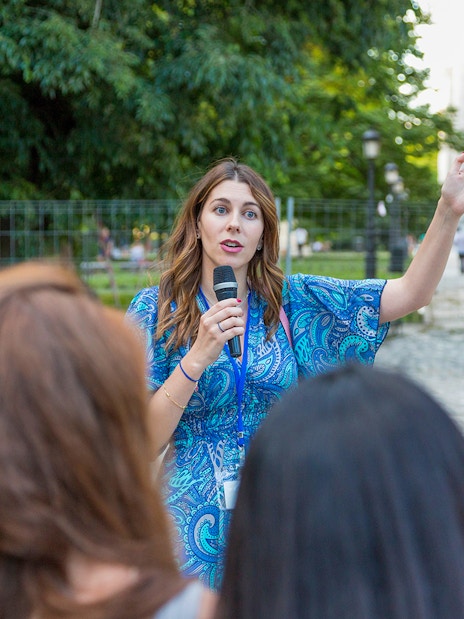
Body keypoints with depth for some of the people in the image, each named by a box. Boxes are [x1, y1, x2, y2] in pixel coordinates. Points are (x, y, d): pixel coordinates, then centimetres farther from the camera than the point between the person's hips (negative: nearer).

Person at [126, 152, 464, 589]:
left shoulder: (291, 300, 2)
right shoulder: (154, 308, -4)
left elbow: (409, 294, -6)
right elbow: (144, 442, -10)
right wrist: (198, 357, -21)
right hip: (196, 531, -2)